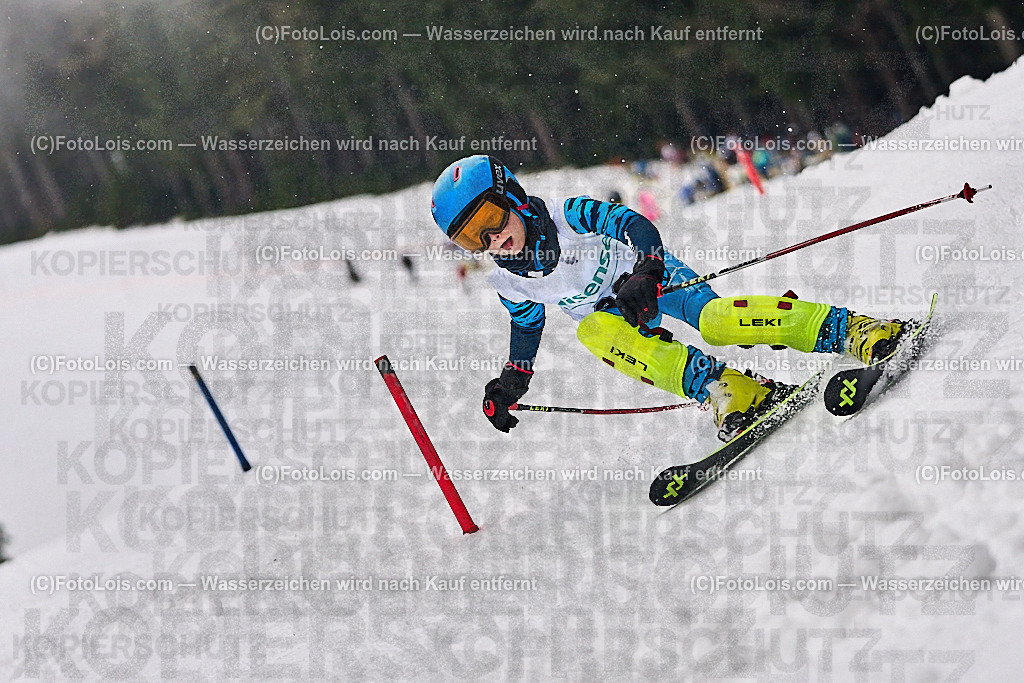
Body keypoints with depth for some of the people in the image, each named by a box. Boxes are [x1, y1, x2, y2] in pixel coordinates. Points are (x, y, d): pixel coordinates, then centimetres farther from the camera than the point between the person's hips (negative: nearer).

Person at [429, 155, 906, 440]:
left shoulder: (569, 215, -17)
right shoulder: (508, 282, -3)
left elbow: (634, 224, -19)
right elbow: (527, 324, 16)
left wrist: (646, 273, -37)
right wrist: (512, 382, 11)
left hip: (653, 275, -3)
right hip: (611, 316, 4)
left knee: (715, 321, -32)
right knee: (591, 330, -33)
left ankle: (852, 331, -34)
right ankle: (720, 389, -44)